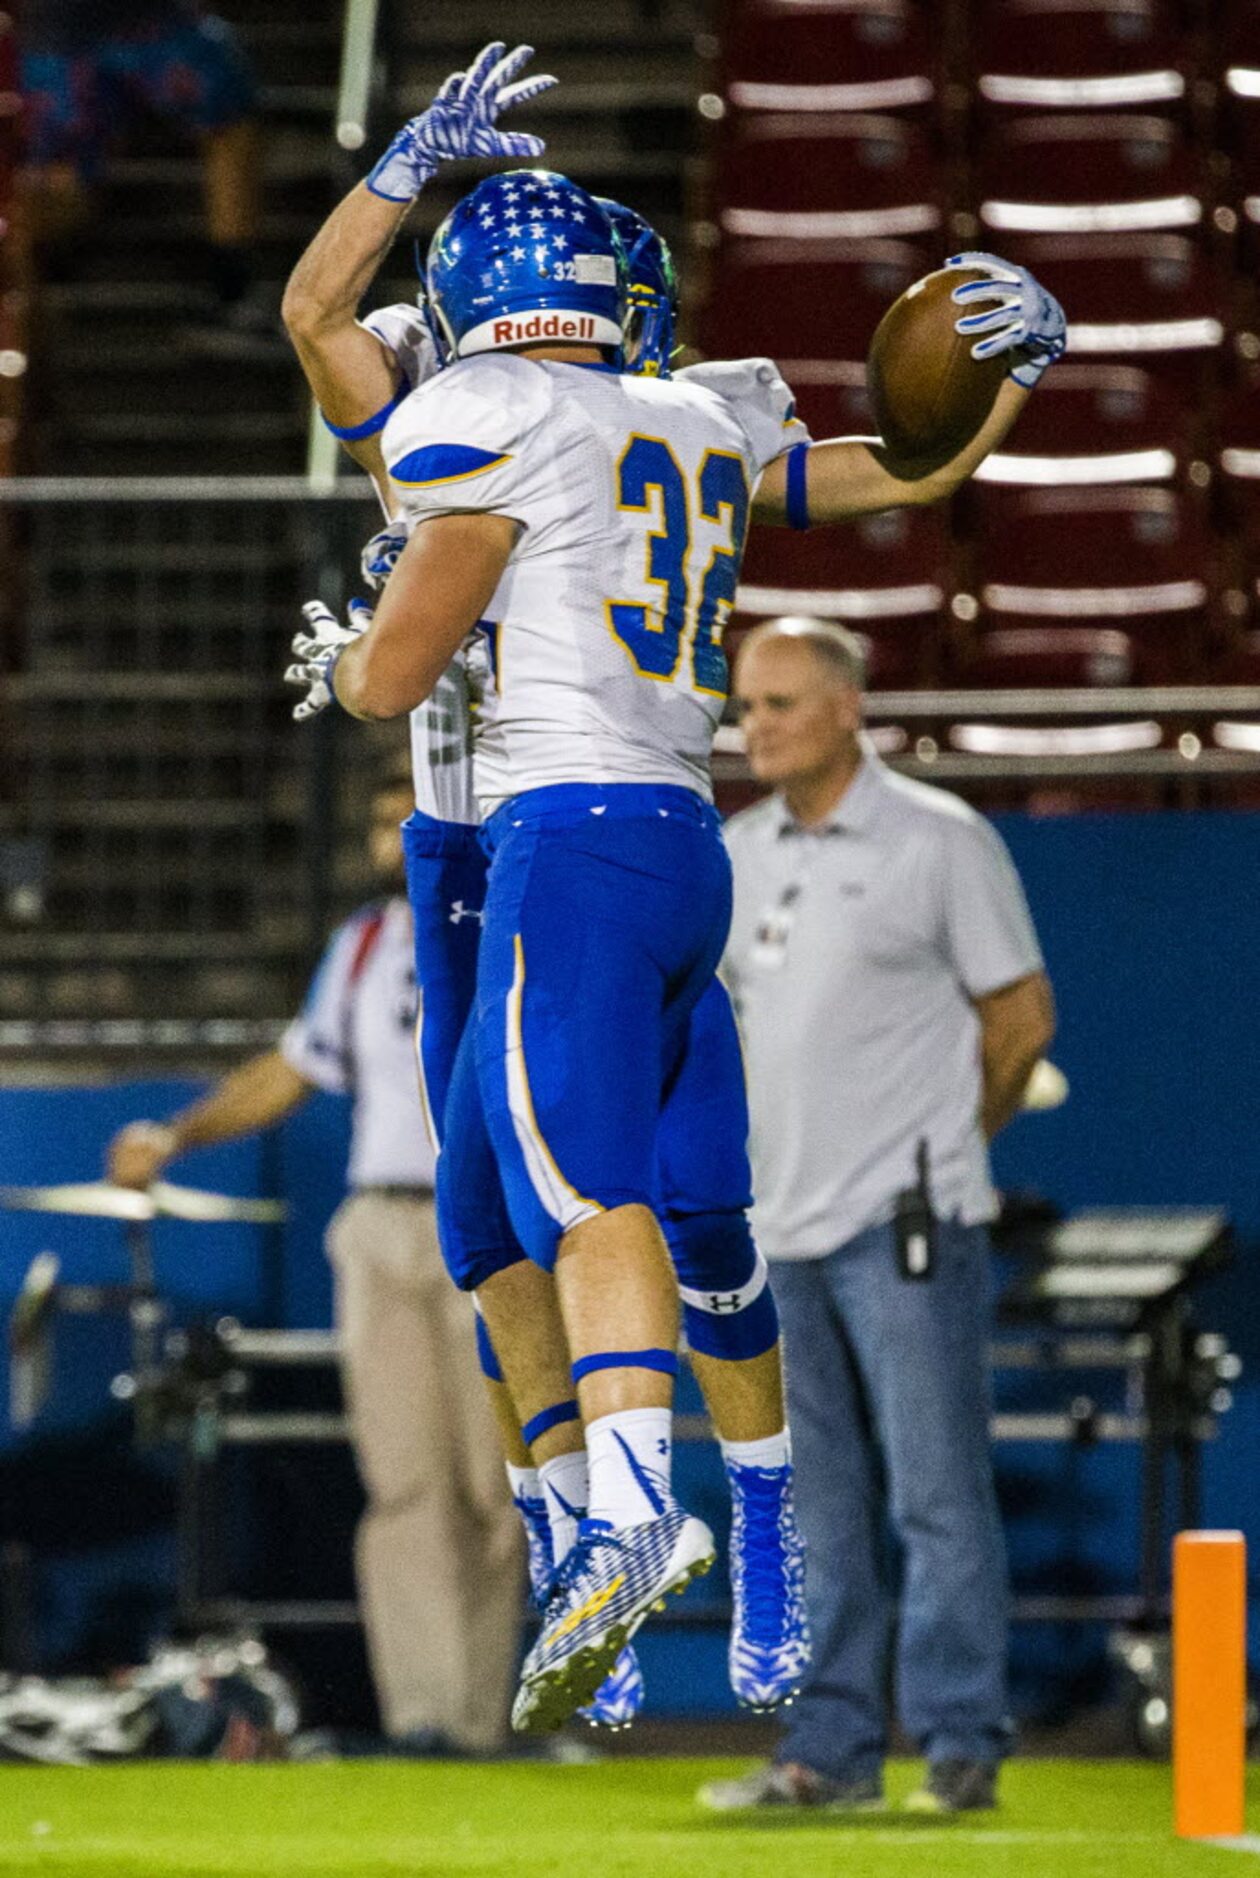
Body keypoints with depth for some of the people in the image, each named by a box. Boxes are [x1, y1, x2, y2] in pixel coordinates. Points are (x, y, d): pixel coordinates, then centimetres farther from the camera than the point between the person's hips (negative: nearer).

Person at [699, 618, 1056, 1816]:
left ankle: (962, 1747, -4)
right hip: (779, 1225, 6)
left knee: (937, 1493, -7)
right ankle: (833, 1750, 13)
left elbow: (1021, 1014, 0)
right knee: (821, 1509, 8)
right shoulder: (732, 857, 12)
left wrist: (937, 1146, 7)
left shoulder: (940, 842, -4)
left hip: (904, 1221, -6)